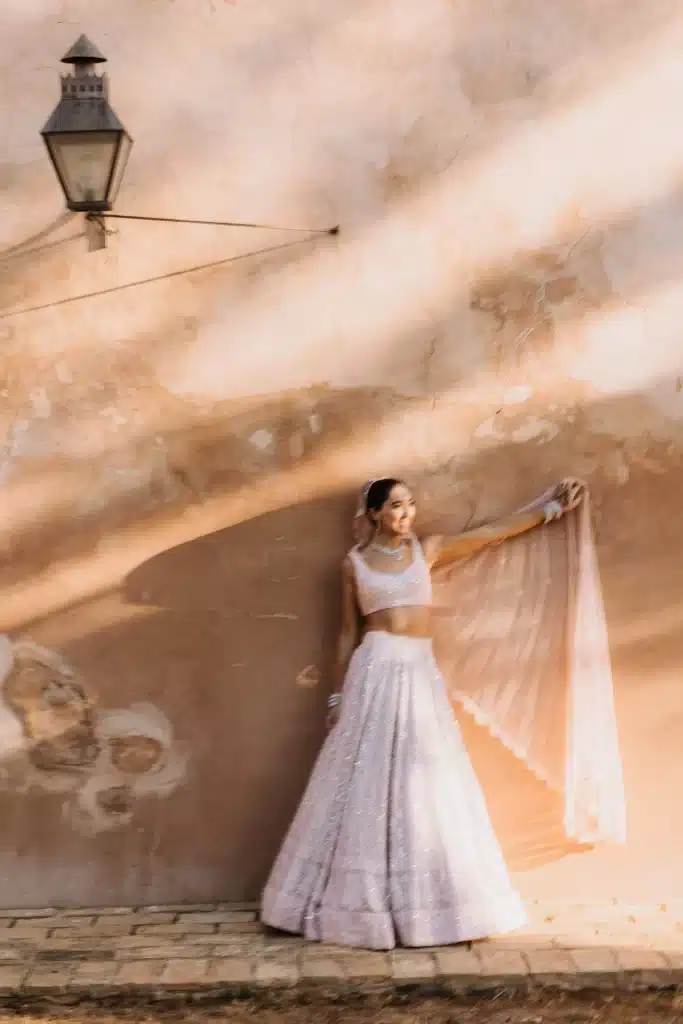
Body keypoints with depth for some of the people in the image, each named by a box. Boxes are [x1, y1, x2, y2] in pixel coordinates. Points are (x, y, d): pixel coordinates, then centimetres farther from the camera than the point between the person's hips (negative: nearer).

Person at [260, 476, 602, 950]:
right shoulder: (354, 562, 6)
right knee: (369, 786, -2)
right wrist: (338, 694, 5)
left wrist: (550, 506, 10)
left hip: (420, 675, 3)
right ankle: (365, 903, 7)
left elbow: (496, 532, 11)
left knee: (423, 785, 3)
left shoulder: (427, 550, 11)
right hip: (374, 674, -3)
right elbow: (348, 633, 8)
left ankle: (422, 902, 14)